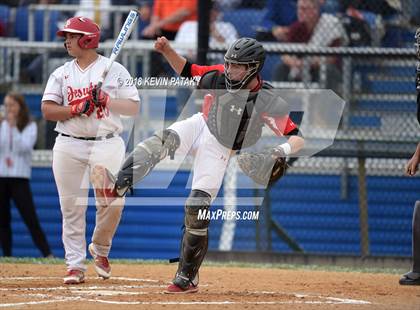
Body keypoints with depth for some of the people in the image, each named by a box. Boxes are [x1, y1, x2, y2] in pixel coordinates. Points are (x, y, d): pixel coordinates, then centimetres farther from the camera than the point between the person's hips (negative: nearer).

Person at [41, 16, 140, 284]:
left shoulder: (114, 70, 4)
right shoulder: (61, 74, 11)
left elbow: (134, 108, 1)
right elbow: (47, 110, 2)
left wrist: (106, 100, -14)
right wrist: (77, 109, -13)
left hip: (107, 144, -2)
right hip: (69, 146, 2)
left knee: (113, 202, -14)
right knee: (72, 207, -1)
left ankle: (100, 249, 12)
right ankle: (75, 265, 6)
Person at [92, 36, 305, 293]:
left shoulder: (268, 103, -22)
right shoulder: (221, 76, -11)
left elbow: (297, 137, -21)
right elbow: (187, 71, 5)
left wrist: (285, 149, -43)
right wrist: (167, 50, -11)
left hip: (219, 151, -3)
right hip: (199, 127, 3)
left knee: (197, 209, -8)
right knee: (163, 141, -30)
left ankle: (187, 278, 6)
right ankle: (118, 187, -49)